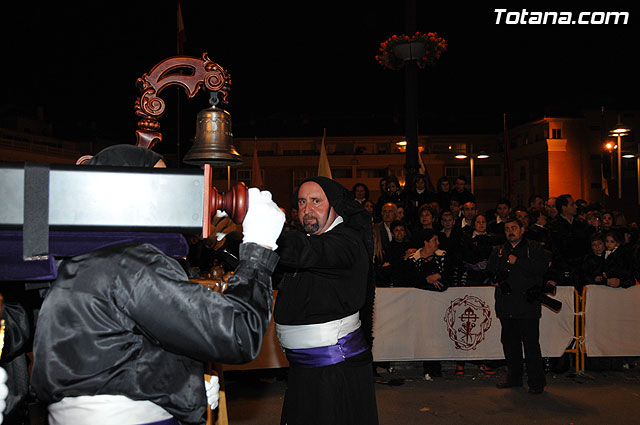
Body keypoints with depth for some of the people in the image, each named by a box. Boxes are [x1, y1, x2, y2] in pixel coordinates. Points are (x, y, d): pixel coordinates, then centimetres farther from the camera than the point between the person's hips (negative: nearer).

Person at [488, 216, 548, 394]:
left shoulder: (534, 248, 5)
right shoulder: (499, 251, 19)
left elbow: (542, 267, -10)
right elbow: (489, 269, 13)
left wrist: (517, 261, -11)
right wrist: (499, 276, -7)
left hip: (526, 304, -5)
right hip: (506, 305, 5)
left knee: (531, 343, -5)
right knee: (509, 342, 10)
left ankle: (536, 382, 5)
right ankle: (514, 378, 23)